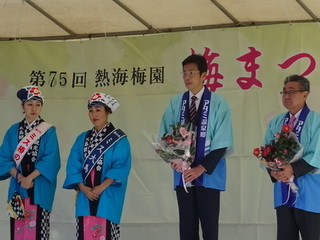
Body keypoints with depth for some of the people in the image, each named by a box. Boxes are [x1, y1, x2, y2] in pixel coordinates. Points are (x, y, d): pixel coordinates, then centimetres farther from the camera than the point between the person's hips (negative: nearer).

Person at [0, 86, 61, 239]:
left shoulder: (48, 131, 1)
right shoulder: (13, 130, 9)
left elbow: (51, 160, -8)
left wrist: (30, 177, -15)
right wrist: (19, 176, -10)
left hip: (40, 189, -3)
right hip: (18, 187, 3)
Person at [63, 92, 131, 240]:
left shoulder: (119, 139, 0)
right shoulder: (82, 139, 13)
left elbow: (121, 166, -9)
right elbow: (73, 165, 7)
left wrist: (102, 187, -16)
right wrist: (82, 188, -9)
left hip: (108, 196, -4)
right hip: (85, 195, 4)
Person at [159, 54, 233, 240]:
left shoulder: (218, 103, -5)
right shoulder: (176, 103, 5)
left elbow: (222, 142, -8)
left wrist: (202, 168, -14)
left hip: (209, 175, -3)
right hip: (183, 174, 3)